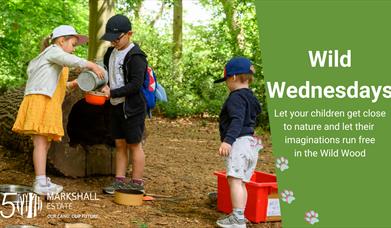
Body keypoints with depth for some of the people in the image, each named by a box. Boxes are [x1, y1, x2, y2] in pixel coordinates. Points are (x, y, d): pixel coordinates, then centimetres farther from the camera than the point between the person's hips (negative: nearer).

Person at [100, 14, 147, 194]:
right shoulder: (111, 52, 10)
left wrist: (113, 93, -23)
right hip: (116, 106, 8)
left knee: (134, 145, 0)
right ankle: (120, 181, 16)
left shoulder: (135, 56, -15)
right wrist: (106, 86, 2)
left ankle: (136, 184, 8)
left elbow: (136, 84, -21)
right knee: (120, 144, 10)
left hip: (132, 108, -8)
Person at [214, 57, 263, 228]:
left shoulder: (236, 97, -10)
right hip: (250, 142, 11)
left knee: (234, 179, -16)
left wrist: (228, 140, -35)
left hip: (239, 142, -11)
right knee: (241, 181, 13)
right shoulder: (250, 97, 22)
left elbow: (237, 121, -24)